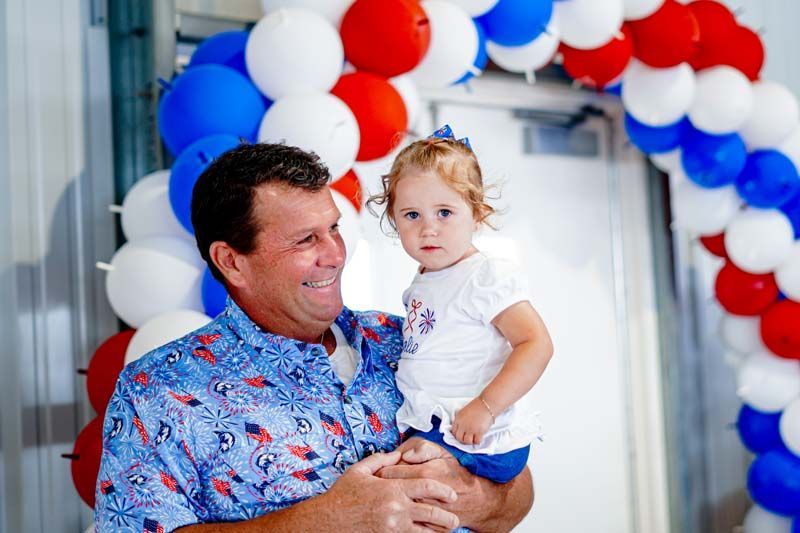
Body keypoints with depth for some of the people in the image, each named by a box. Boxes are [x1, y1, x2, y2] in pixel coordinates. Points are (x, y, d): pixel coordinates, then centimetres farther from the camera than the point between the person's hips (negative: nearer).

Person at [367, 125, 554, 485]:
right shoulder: (423, 281, 13)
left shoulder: (488, 277, -14)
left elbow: (536, 344, -22)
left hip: (477, 442, -9)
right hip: (429, 428, 9)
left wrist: (485, 407, -27)